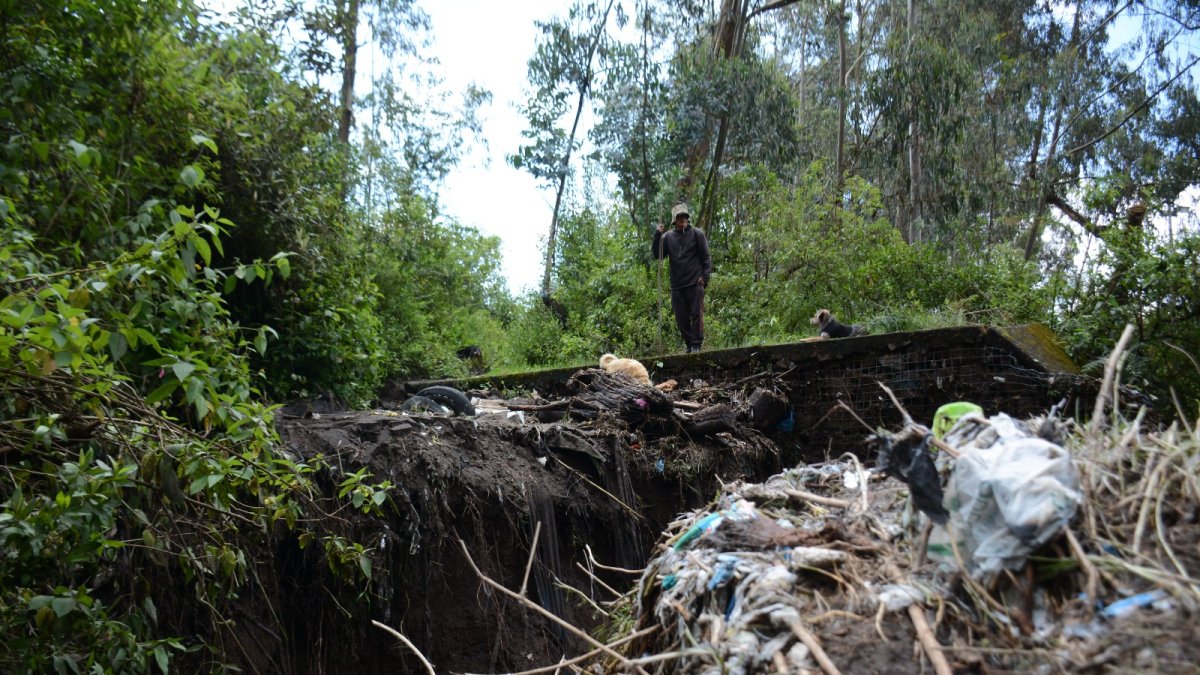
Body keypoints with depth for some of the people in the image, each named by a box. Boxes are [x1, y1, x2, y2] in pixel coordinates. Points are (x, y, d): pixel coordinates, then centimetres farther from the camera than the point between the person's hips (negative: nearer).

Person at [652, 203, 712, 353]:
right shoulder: (668, 237, 11)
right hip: (677, 286, 3)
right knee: (681, 318, 5)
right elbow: (658, 255, 6)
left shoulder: (696, 234, 4)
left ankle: (696, 344, -3)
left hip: (695, 283, -3)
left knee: (697, 315, -7)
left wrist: (705, 276, -9)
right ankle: (689, 344, 13)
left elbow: (706, 257, 2)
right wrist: (657, 236, -5)